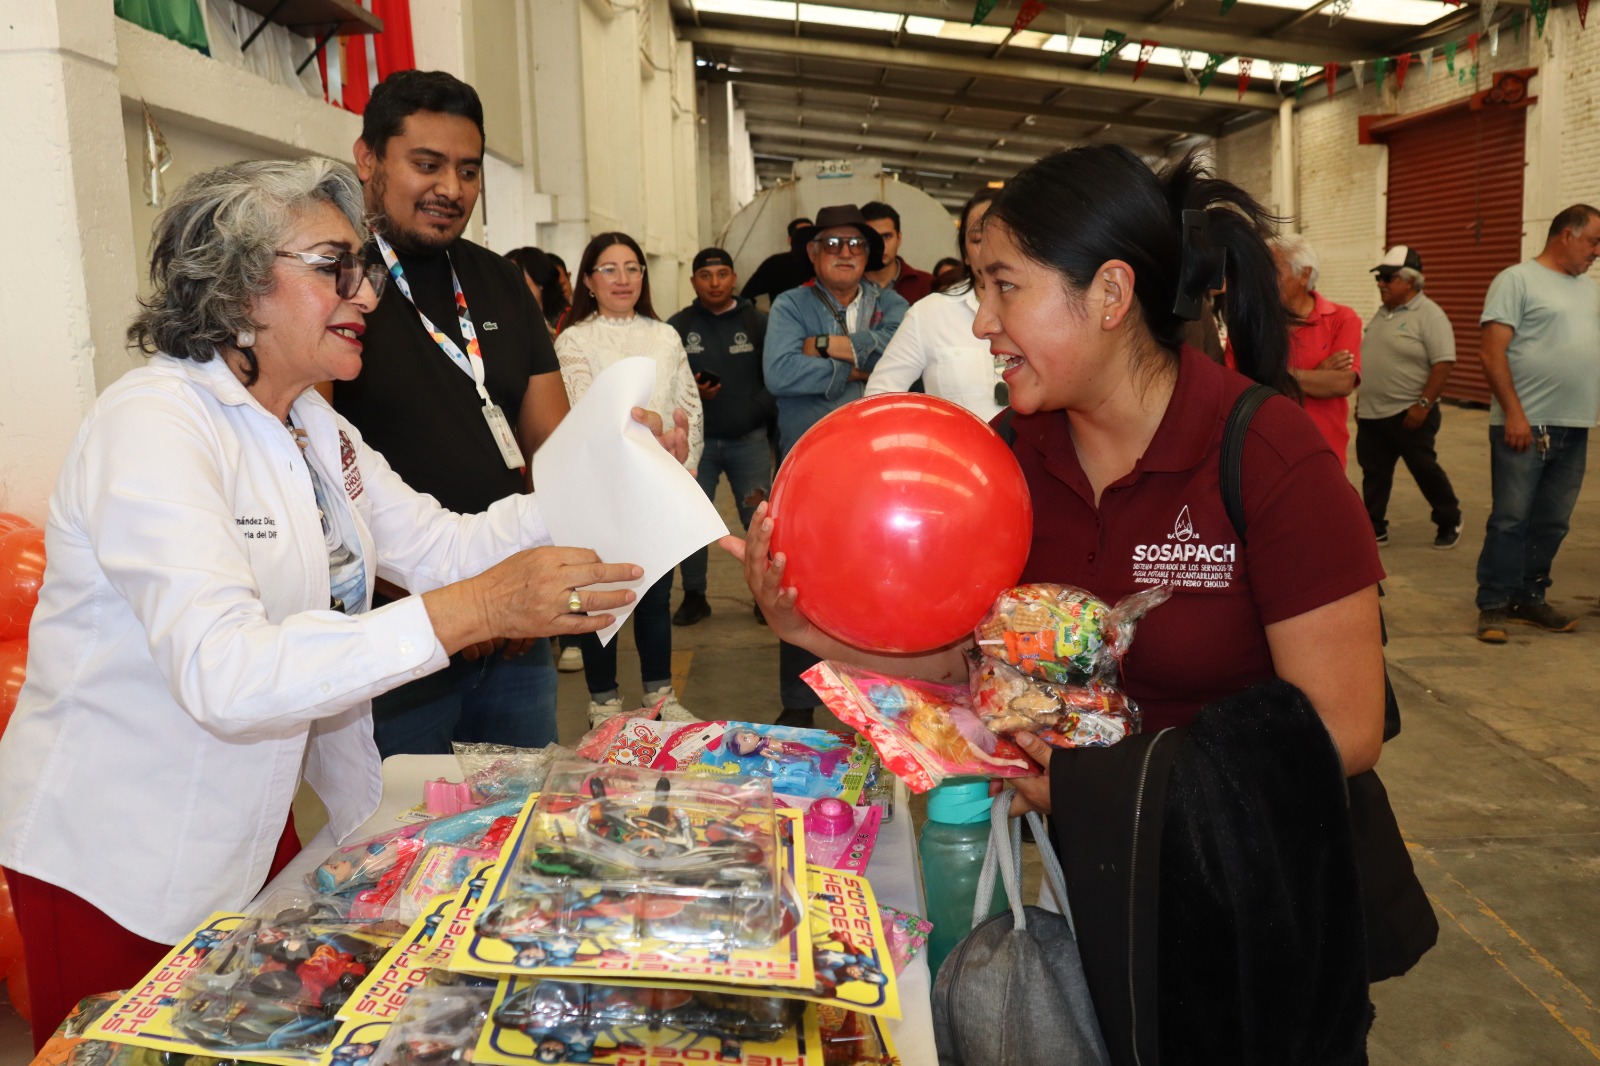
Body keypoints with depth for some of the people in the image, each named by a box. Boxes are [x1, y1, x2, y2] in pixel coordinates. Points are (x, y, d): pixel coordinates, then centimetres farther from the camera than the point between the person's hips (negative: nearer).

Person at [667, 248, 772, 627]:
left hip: (749, 439, -1)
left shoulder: (757, 322, 5)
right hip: (696, 439, 1)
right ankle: (694, 596, 16)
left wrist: (758, 408, -9)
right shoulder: (677, 326, 6)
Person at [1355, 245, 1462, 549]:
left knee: (1425, 470, 4)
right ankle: (1374, 530, 17)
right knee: (1374, 473, 9)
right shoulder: (1382, 313, 12)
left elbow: (1443, 364, -18)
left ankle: (1449, 522, 23)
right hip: (1371, 413, 7)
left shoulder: (1429, 315, -13)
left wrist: (1423, 404, -23)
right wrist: (1361, 399, 17)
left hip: (1408, 413, -7)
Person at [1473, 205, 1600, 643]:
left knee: (1552, 523, 10)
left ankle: (1529, 599, 21)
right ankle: (1493, 606, 4)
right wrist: (1514, 413, -17)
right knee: (1510, 520, -4)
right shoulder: (1517, 280, -4)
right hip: (1524, 426, -7)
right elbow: (1492, 355, -11)